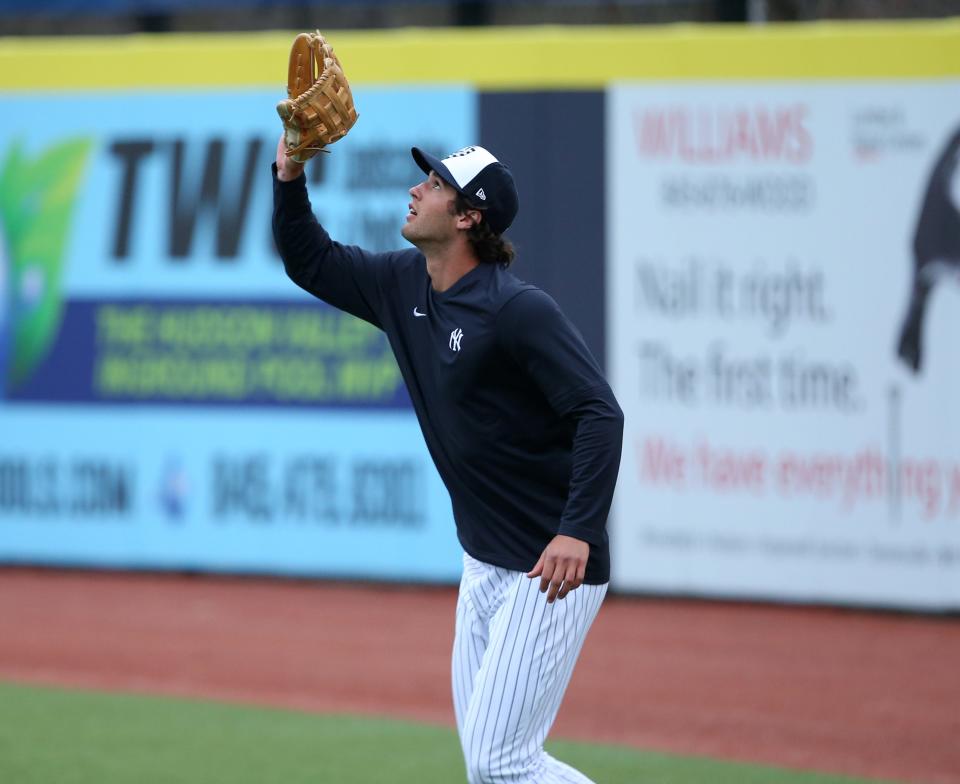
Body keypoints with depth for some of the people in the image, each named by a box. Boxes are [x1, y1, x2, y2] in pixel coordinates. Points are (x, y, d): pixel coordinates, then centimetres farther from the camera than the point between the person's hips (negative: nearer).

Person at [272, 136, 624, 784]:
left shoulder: (519, 310, -19)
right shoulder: (404, 284, 6)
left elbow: (601, 414, -24)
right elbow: (310, 261, 19)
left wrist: (578, 532, -35)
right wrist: (290, 176, 2)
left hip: (555, 566, -9)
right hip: (485, 562, 9)